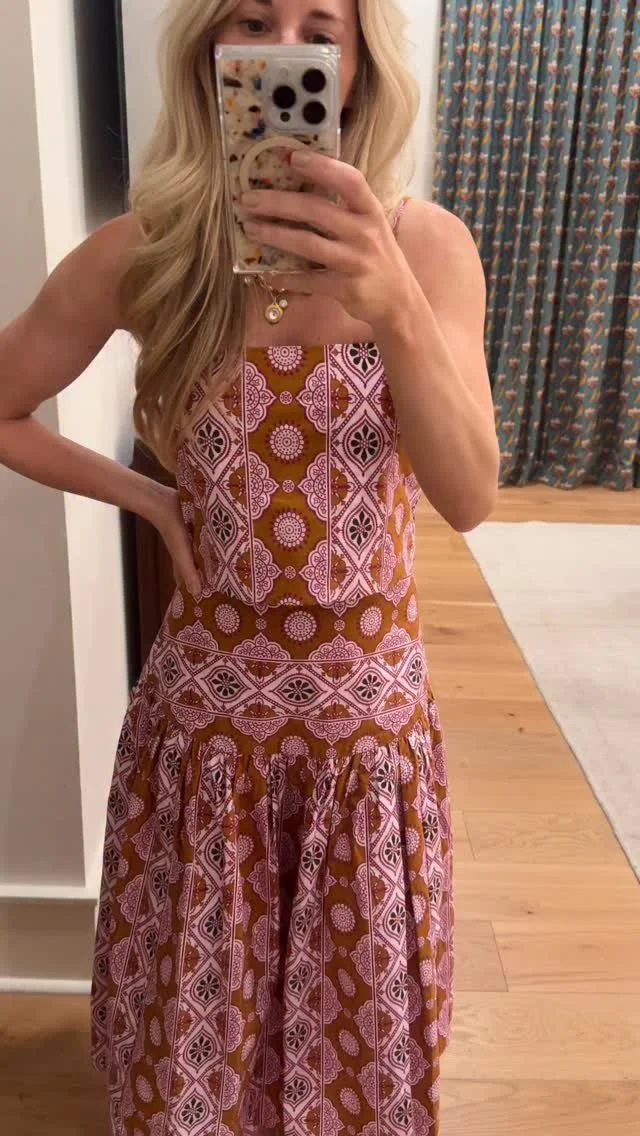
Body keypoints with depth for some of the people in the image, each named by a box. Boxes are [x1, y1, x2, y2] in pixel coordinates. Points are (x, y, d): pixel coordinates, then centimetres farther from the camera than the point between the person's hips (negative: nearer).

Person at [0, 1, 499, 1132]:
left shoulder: (426, 244, -9)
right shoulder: (141, 254, -10)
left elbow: (471, 497, -19)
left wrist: (395, 310, -34)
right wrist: (146, 496, -4)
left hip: (370, 691, 1)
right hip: (207, 687, 0)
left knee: (360, 1001, 21)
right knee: (201, 998, 20)